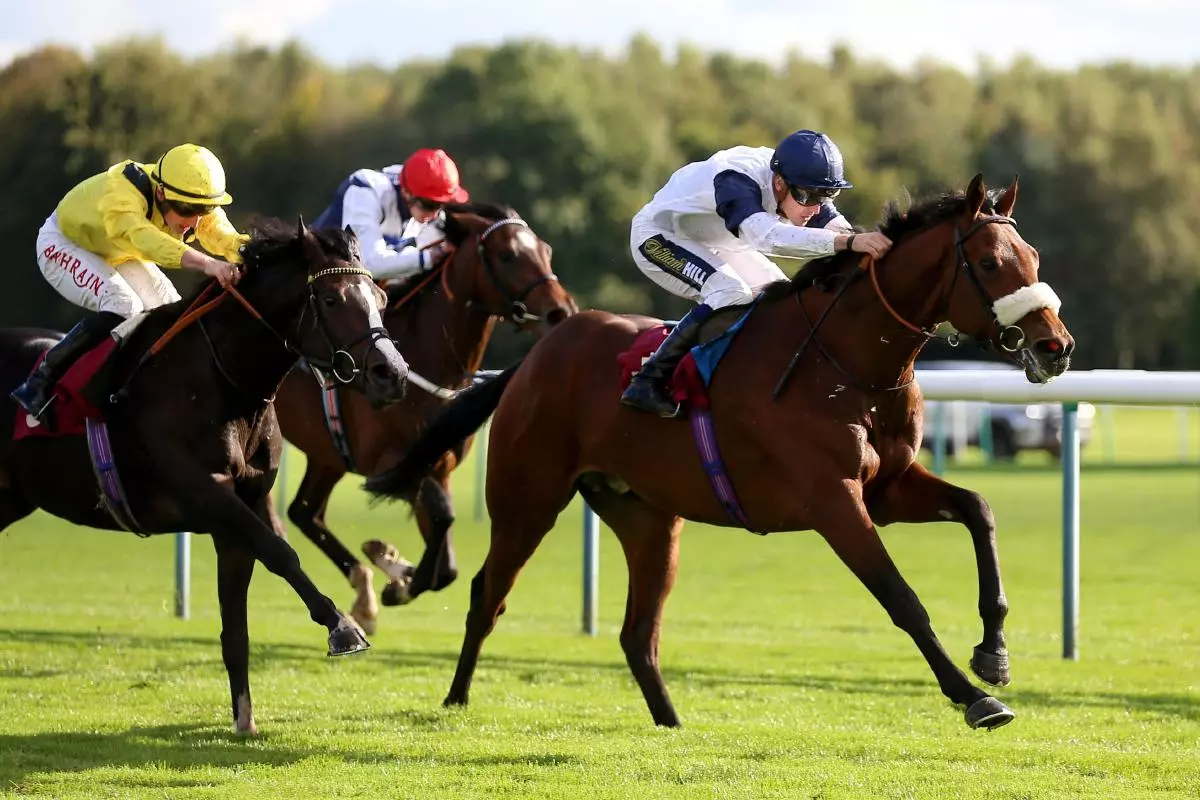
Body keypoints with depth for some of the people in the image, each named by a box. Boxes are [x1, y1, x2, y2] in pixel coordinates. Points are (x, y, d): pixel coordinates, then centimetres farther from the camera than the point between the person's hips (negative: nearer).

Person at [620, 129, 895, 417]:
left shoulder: (802, 187, -16)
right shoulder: (737, 182, -41)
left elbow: (837, 226, -25)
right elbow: (767, 236, -59)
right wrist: (849, 242, -69)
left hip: (711, 243, 9)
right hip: (657, 237, -9)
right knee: (730, 294, -30)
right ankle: (648, 381, -26)